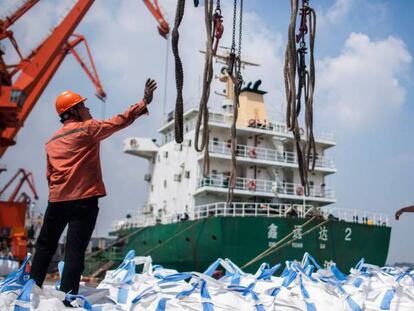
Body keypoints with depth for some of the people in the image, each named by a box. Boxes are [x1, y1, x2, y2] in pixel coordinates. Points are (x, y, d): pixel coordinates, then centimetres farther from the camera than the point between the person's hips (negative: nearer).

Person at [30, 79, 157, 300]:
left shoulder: (52, 141, 17)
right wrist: (144, 103, 0)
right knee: (75, 251, -5)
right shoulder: (87, 129, -1)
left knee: (45, 246, 18)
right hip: (84, 200, -6)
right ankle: (67, 298, -6)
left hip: (56, 200, 6)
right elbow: (119, 122, -5)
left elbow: (50, 174, 19)